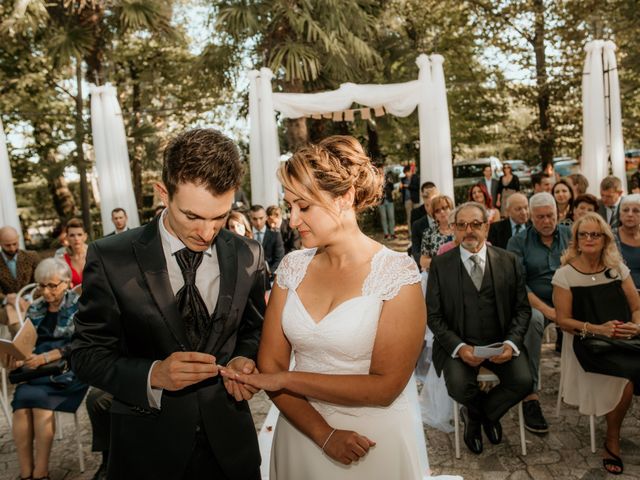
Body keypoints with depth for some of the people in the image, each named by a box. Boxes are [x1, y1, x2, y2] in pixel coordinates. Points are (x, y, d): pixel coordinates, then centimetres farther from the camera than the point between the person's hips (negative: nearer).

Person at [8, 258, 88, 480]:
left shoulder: (78, 306, 1)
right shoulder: (35, 309, 15)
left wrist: (46, 357, -18)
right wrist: (18, 358, -8)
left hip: (68, 369, -4)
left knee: (37, 398, -30)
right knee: (21, 403, -26)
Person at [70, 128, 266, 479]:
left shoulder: (248, 256, -7)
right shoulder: (110, 259, -15)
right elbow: (87, 354, -9)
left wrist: (243, 359, -13)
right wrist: (153, 375, -26)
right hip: (147, 446, -2)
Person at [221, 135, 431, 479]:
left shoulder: (396, 273, -15)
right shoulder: (293, 266, -3)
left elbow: (385, 386, -18)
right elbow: (270, 363, -3)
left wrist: (285, 379, -16)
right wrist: (324, 434, -14)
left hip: (376, 441, -3)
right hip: (302, 434, 3)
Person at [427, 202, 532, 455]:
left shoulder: (509, 261, 4)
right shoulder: (440, 265, -1)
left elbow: (522, 308, 5)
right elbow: (434, 315, -2)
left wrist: (511, 343, -13)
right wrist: (459, 347, -17)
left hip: (501, 341, 2)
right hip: (458, 343, -2)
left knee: (523, 381, -22)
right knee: (458, 385, -27)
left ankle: (476, 414, 11)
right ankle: (486, 412, 13)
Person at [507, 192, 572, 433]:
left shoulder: (570, 235, 12)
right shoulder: (518, 242, 3)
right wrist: (547, 310, -19)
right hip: (534, 302, -3)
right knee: (532, 319, -37)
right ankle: (530, 395, -31)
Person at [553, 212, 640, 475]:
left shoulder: (617, 268, 7)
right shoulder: (565, 274, -4)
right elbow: (564, 320, -4)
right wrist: (598, 329, -18)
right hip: (587, 343, -3)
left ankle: (612, 439, -1)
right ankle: (612, 440, -2)